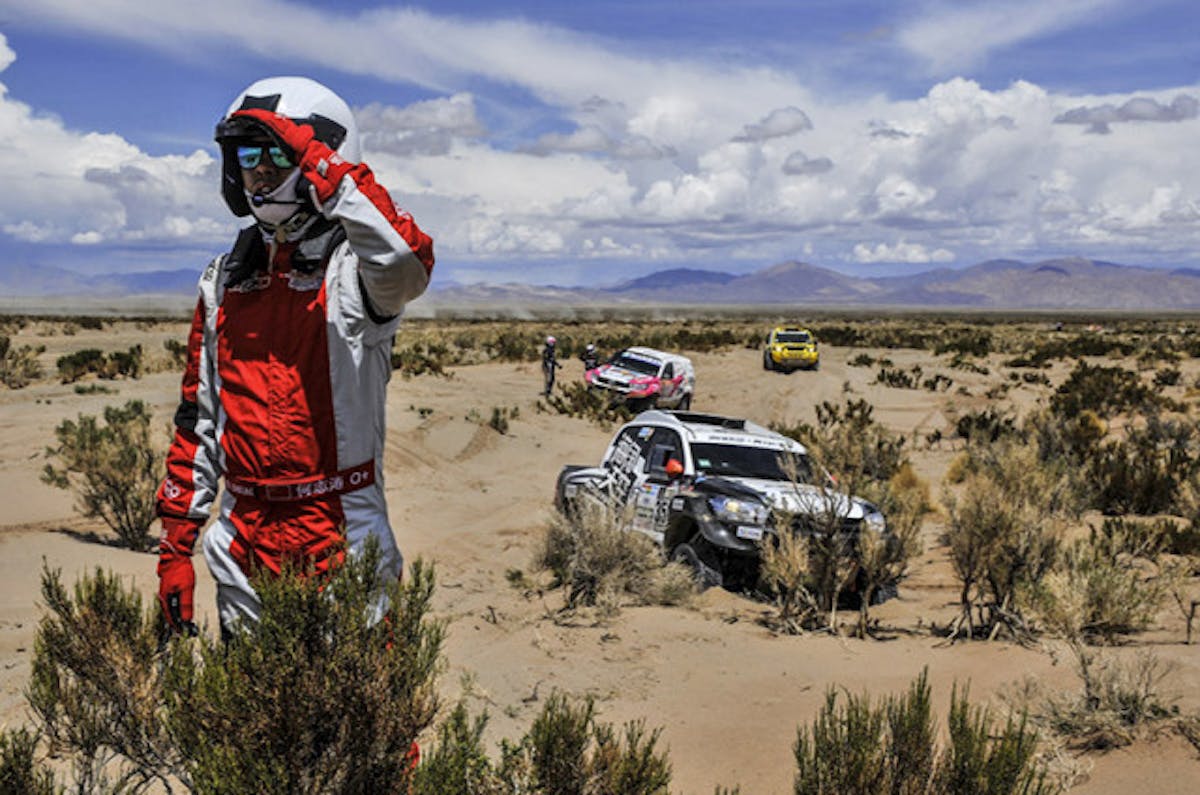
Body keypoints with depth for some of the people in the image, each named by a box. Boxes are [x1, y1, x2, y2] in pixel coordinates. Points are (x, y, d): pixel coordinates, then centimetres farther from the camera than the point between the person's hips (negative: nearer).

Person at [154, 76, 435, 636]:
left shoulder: (353, 267, -7)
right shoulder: (224, 280, 11)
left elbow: (407, 264, -34)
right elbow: (199, 422, 14)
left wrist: (320, 164, -27)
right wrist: (175, 545, 12)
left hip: (343, 549, -5)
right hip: (241, 555, 6)